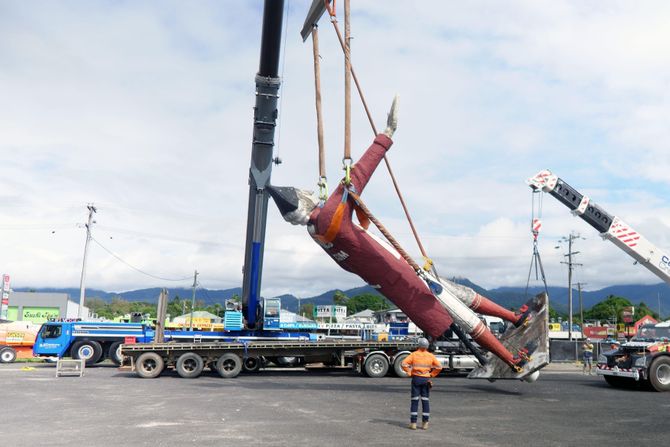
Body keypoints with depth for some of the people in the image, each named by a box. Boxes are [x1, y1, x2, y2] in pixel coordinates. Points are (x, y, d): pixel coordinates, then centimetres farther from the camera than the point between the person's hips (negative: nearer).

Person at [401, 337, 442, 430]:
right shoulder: (431, 356, 2)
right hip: (426, 380, 1)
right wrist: (432, 374, 5)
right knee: (425, 401, 8)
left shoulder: (414, 354, -3)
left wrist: (409, 373, -1)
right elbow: (439, 367, -2)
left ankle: (413, 423, 2)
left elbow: (403, 364, -11)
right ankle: (425, 423, 9)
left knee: (414, 401, 3)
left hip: (416, 378, -1)